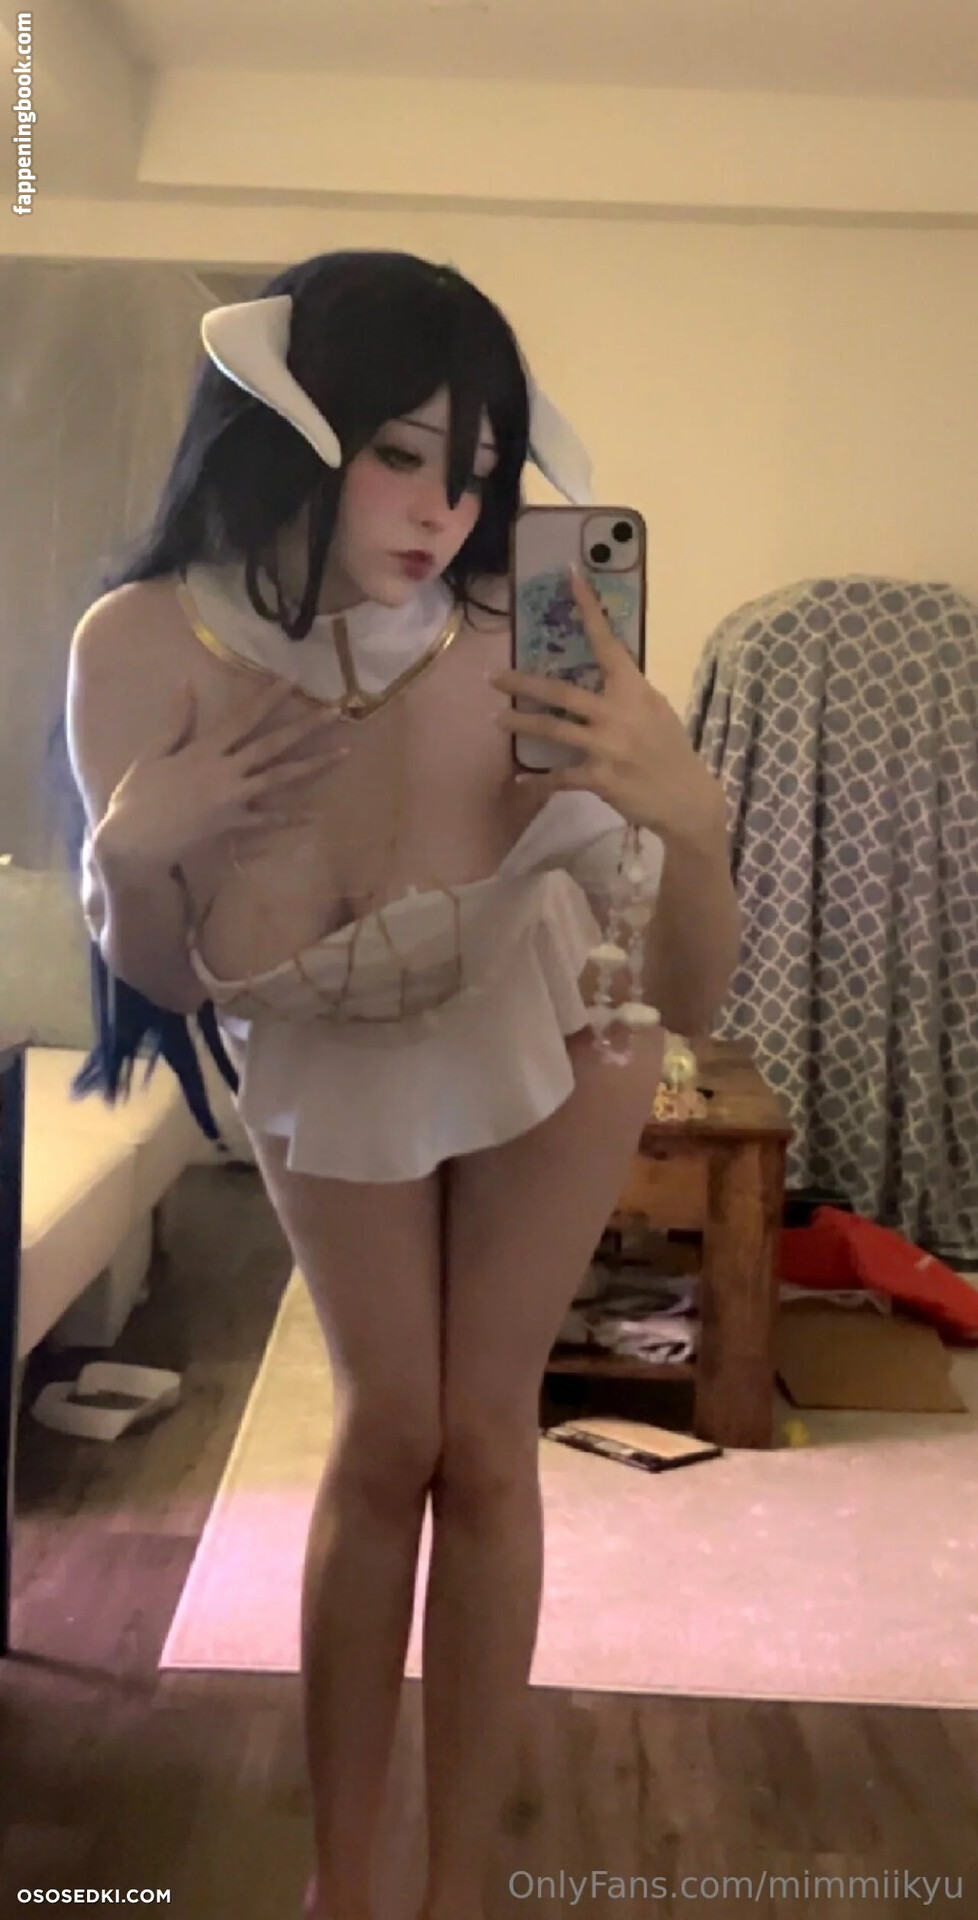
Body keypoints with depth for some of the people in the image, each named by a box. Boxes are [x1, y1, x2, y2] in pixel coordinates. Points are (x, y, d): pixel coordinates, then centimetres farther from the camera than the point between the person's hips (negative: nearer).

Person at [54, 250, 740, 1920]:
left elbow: (691, 995, -26)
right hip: (325, 1068, 1)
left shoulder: (521, 647, -34)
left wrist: (689, 817, -44)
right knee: (382, 1438, 5)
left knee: (481, 1437, 5)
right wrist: (132, 856, -33)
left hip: (540, 1043, -1)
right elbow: (162, 987, -13)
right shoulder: (144, 647, -28)